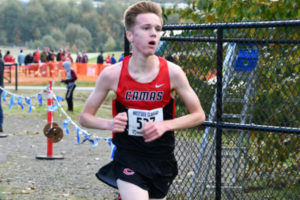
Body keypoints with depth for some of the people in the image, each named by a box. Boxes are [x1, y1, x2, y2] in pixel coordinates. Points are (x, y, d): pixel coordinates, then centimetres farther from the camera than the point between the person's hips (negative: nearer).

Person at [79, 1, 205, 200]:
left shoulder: (172, 72, -9)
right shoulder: (112, 74, -10)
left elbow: (199, 115, -1)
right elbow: (85, 117, 0)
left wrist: (165, 125, -16)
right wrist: (110, 124, -19)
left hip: (162, 160, 2)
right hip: (128, 159, -2)